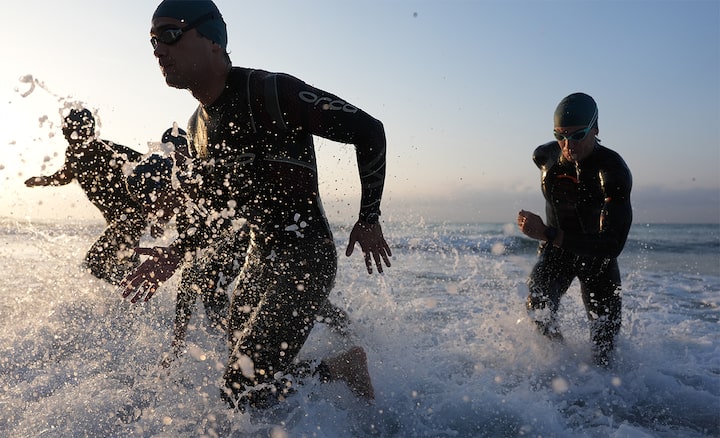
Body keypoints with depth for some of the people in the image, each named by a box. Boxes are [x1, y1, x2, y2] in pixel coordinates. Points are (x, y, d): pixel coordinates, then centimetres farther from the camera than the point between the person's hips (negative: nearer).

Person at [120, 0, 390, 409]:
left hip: (305, 256, -8)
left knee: (246, 392, -12)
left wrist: (369, 218, -8)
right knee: (244, 377, 13)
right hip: (260, 258, 9)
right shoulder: (199, 126, 9)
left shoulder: (273, 92, -16)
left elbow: (368, 130, -13)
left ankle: (345, 371, 10)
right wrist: (175, 254, 5)